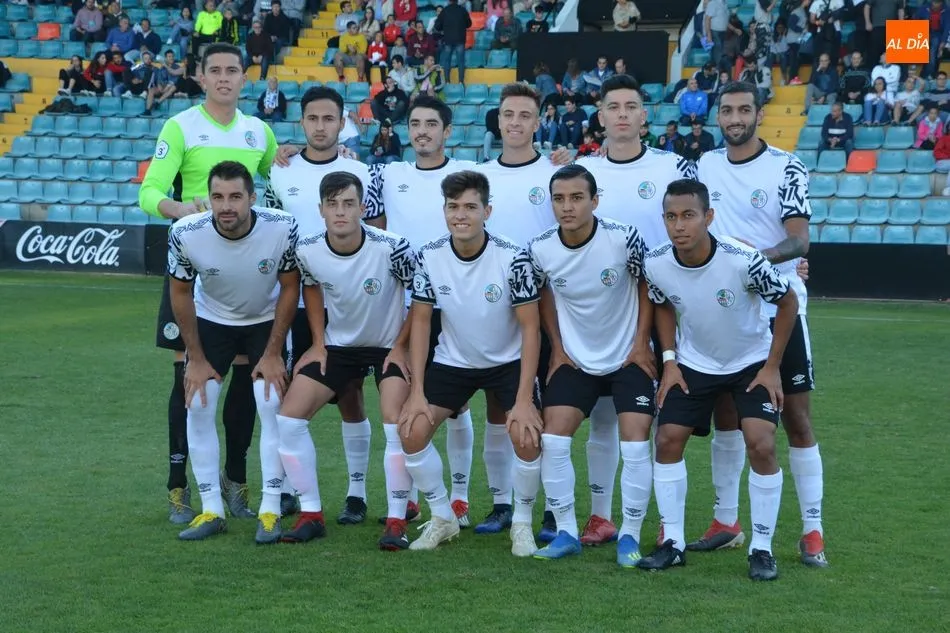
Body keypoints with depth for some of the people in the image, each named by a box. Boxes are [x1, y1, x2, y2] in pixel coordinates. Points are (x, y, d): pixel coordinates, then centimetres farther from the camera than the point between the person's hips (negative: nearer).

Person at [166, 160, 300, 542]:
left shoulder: (282, 228, -30)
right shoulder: (186, 234, -28)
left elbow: (290, 287, -13)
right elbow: (181, 292, -10)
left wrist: (272, 354, -12)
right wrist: (195, 358, -8)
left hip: (266, 320, -1)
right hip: (211, 320, 1)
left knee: (272, 407, -13)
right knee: (198, 407, -7)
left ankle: (270, 511, -3)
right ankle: (211, 511, 4)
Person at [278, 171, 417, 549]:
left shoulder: (391, 248, -28)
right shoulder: (307, 252, -17)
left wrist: (401, 346, -13)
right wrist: (318, 343, 4)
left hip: (389, 346, -4)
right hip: (338, 345, 4)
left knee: (397, 425, -21)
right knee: (288, 418, -5)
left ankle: (396, 522, -7)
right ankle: (311, 515, 6)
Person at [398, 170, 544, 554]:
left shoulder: (512, 259, -22)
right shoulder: (429, 258, -14)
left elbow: (530, 327, -18)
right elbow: (420, 321, -5)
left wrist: (524, 399, -23)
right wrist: (417, 391, -11)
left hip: (509, 361, -3)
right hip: (452, 361, 3)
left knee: (527, 437, -22)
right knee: (411, 432, -12)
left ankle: (522, 524, 3)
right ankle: (442, 518, 10)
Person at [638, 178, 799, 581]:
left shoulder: (742, 260, -31)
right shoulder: (657, 264, -19)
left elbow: (788, 303, -14)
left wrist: (772, 367, -13)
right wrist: (669, 361, -2)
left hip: (752, 363, -4)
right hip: (693, 363, 4)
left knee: (760, 445, -17)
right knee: (667, 439, -5)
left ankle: (762, 548, -2)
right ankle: (673, 543, 9)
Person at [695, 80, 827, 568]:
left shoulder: (786, 168, -7)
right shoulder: (705, 166, 6)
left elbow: (799, 240, -15)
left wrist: (760, 255, -33)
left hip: (778, 310, -4)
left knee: (796, 419, -3)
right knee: (725, 417, 9)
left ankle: (812, 531, 3)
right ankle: (726, 523, 20)